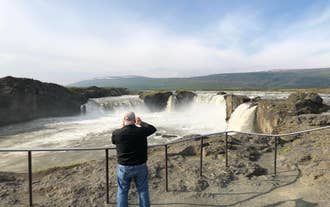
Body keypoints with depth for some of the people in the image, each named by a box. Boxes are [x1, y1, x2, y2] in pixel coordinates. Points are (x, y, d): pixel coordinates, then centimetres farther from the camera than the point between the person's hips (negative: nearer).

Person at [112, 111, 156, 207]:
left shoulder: (116, 133, -14)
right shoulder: (141, 130, -14)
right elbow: (153, 128, 7)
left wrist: (123, 127, 13)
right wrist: (141, 122, 17)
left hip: (124, 167, 0)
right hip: (141, 166, 0)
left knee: (122, 191, 18)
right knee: (143, 190, 17)